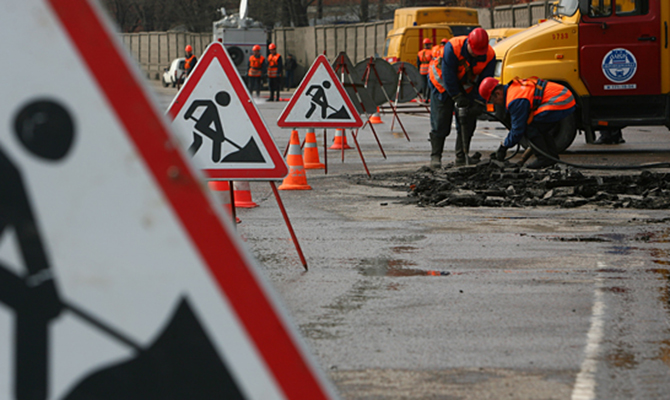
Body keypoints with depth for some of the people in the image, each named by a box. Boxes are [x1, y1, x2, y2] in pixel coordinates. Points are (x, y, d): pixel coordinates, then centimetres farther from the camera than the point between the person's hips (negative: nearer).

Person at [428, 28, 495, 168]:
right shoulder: (452, 47, -35)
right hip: (443, 84, -4)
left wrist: (478, 103, -24)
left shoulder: (490, 55, -22)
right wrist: (458, 98, -27)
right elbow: (448, 76, -29)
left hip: (466, 86, 4)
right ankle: (435, 156, -2)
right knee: (440, 122, -8)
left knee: (468, 121, 0)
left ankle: (461, 156, 9)